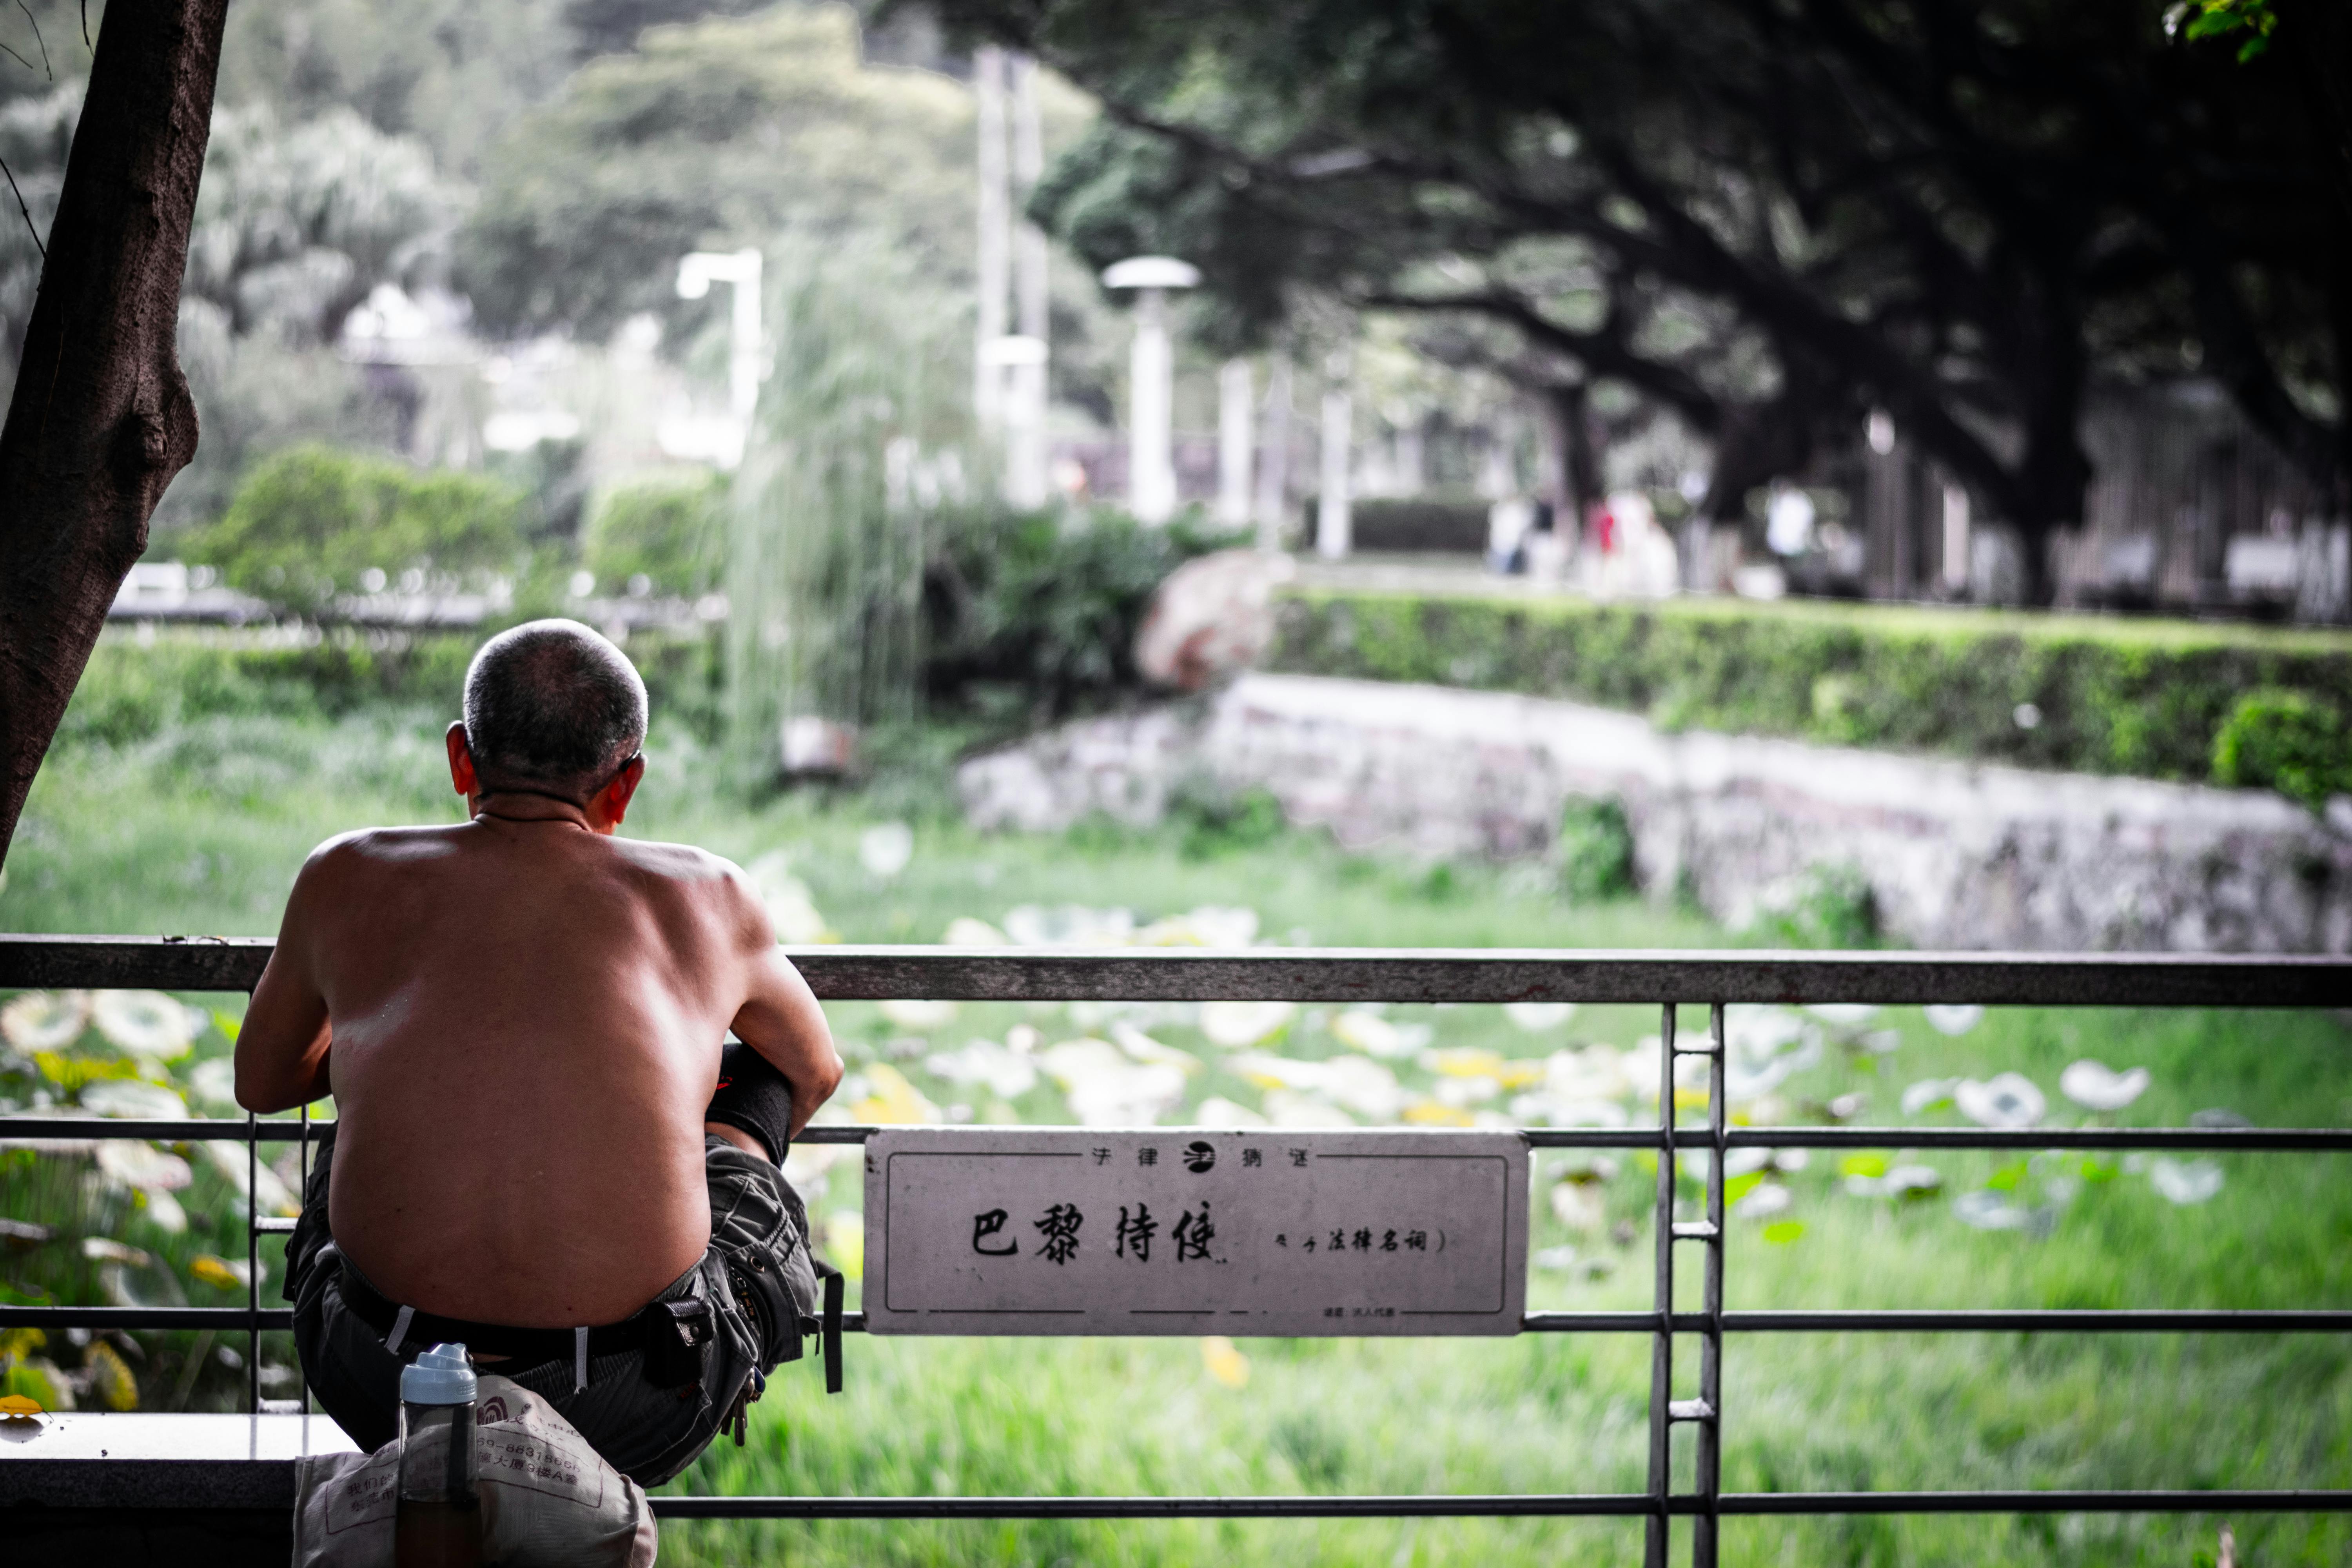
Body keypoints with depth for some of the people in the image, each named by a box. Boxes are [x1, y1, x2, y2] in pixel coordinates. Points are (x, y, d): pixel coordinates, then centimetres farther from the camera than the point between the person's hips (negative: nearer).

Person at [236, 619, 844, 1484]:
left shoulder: (347, 879, 10)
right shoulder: (702, 895, 10)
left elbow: (261, 1081, 31)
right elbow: (816, 1070, 33)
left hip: (387, 1393, 1)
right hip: (635, 1424, -1)